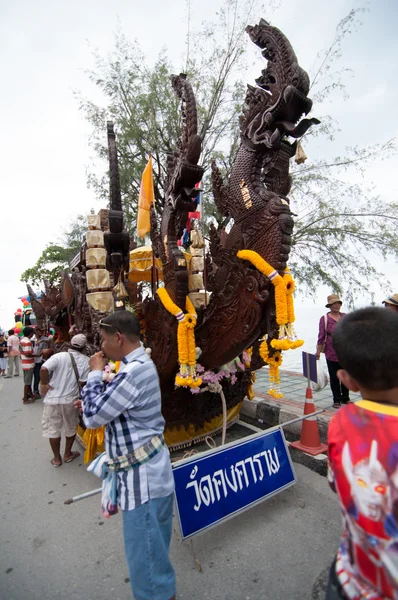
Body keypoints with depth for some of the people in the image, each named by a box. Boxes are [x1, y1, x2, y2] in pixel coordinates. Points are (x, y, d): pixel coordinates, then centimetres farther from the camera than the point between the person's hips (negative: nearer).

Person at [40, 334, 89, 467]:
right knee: (71, 428, 23)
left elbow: (44, 369, -26)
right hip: (71, 399, 1)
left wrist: (44, 384, -11)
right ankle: (68, 454, 37)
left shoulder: (59, 356, -12)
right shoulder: (86, 361, -8)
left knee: (53, 429, 16)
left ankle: (56, 459, 28)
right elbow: (82, 382, -11)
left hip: (53, 399, -1)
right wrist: (73, 387, 8)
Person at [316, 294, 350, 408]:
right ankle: (337, 400, 21)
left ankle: (345, 398, 32)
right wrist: (318, 351, -8)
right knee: (334, 378, 7)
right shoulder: (324, 319, -5)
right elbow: (321, 337, -5)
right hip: (332, 354, -3)